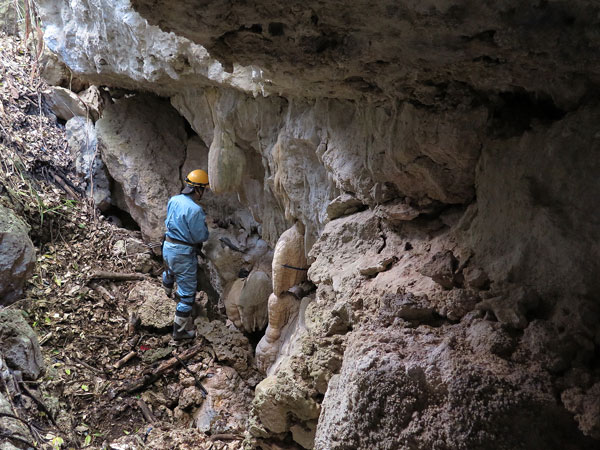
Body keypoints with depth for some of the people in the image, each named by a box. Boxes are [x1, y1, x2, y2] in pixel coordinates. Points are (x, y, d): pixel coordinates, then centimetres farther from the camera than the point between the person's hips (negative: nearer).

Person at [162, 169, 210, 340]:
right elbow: (201, 237, -19)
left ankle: (167, 291, 72)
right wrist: (205, 226, 0)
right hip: (183, 253, -8)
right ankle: (179, 330, 7)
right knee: (188, 291, 3)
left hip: (167, 247, 8)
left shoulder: (173, 200, -2)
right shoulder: (195, 210, -26)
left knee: (170, 270, 39)